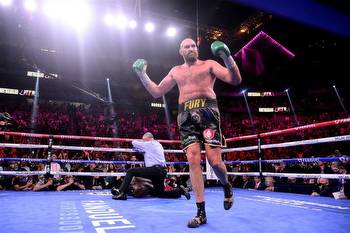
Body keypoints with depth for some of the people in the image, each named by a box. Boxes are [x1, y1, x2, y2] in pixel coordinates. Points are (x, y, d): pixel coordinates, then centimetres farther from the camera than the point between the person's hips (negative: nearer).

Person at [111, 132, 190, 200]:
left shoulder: (149, 144, -2)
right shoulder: (158, 145, 22)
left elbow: (134, 142, 6)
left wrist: (140, 141, 26)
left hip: (154, 170, -9)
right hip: (162, 171, 9)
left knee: (130, 171, -6)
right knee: (159, 193, 20)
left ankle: (122, 192, -15)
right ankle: (180, 190, 9)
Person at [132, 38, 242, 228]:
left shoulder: (209, 64, 14)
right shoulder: (176, 71, 24)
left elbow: (235, 80, 2)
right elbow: (156, 92, 24)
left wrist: (228, 58, -13)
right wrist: (142, 75, 14)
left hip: (207, 111, -3)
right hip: (186, 116, 3)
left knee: (214, 161, -11)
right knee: (193, 160, -8)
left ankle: (226, 186, 25)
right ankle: (201, 212, 1)